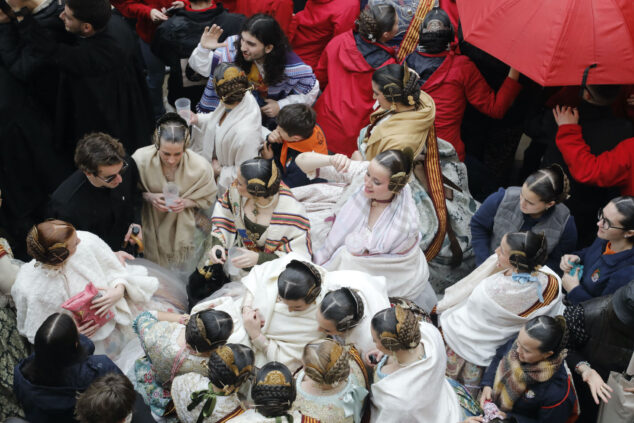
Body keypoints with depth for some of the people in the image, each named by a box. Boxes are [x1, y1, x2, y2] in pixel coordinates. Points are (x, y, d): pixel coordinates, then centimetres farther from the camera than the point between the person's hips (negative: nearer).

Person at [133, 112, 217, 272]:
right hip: (152, 227, 0)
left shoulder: (200, 166, -24)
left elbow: (208, 199, -5)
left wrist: (186, 202, -24)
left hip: (183, 231, 0)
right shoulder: (140, 159, -24)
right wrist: (149, 197, -26)